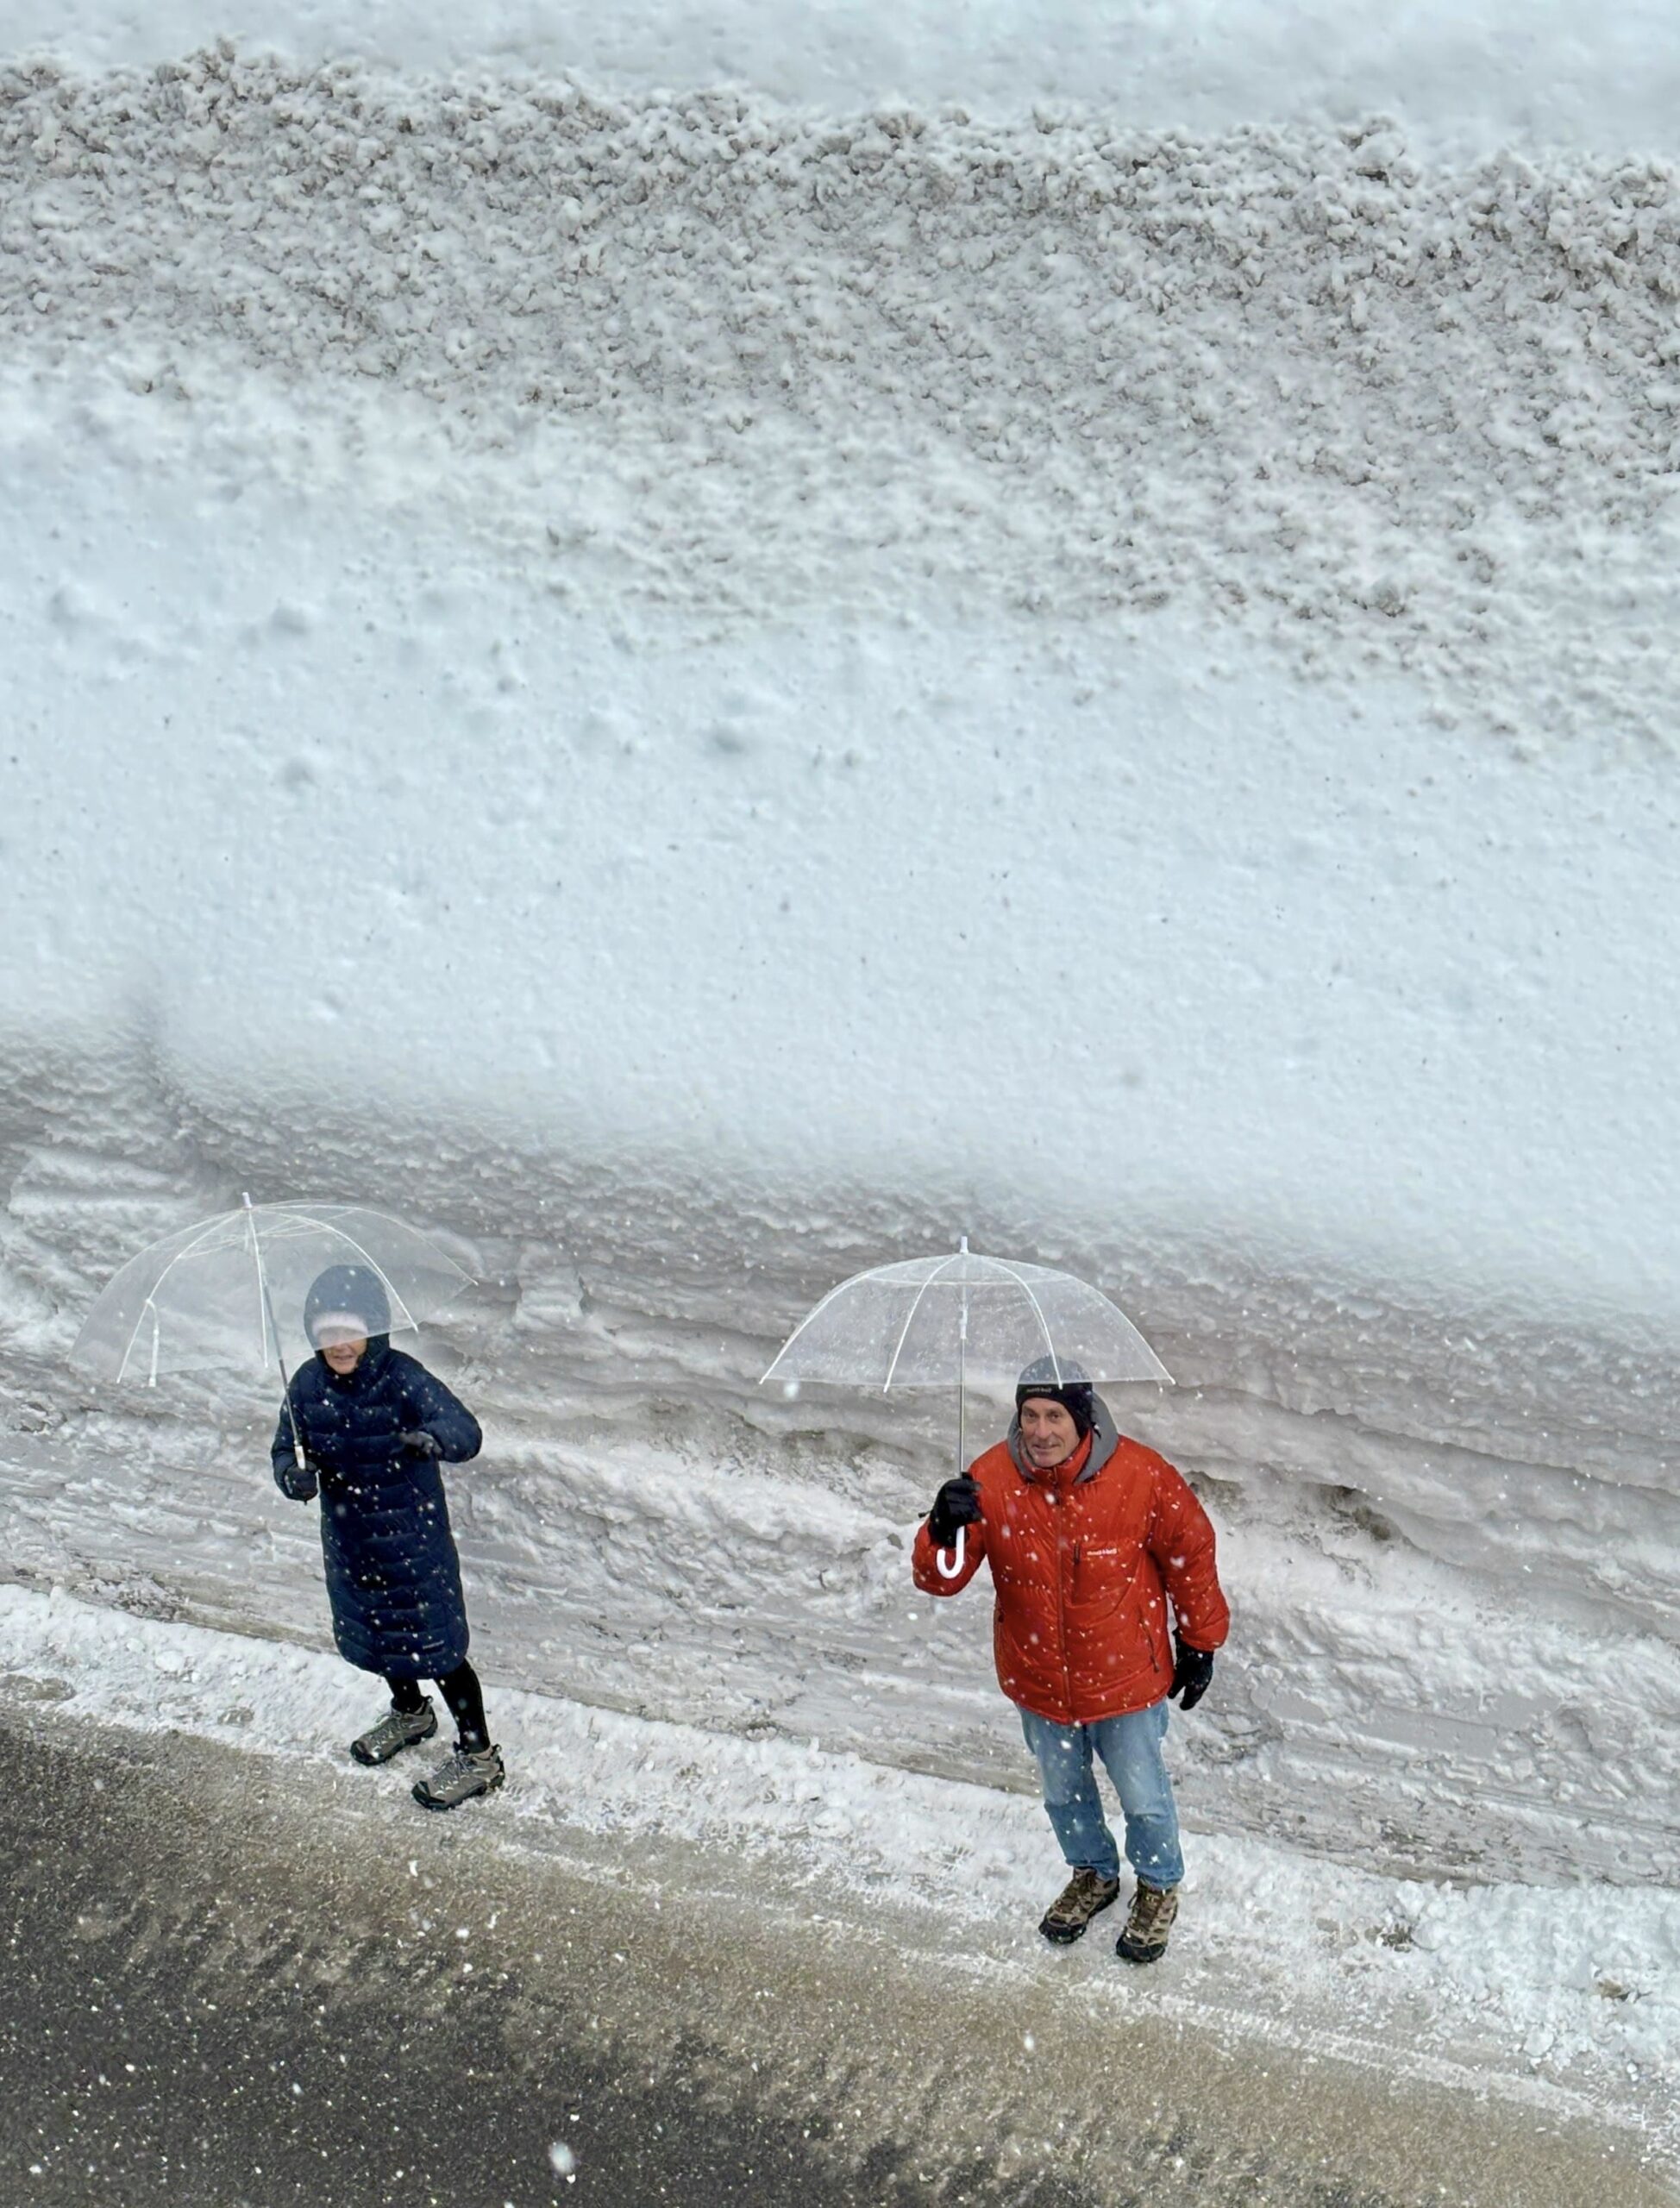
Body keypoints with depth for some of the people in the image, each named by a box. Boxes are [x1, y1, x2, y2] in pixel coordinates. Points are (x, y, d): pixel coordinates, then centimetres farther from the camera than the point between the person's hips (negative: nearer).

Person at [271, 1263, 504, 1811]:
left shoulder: (402, 1377, -22)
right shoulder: (308, 1385, -6)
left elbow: (466, 1431, -32)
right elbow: (287, 1448, 1)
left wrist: (432, 1438, -55)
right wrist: (294, 1474, -23)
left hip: (412, 1534, -6)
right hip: (348, 1537, 6)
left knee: (434, 1645, -1)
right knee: (370, 1633, 25)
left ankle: (478, 1755, 16)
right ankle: (410, 1713, 53)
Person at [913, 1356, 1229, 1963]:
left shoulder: (1141, 1477, -23)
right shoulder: (992, 1480, -19)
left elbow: (1190, 1555, -6)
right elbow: (939, 1579, -19)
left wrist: (1199, 1644, 3)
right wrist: (944, 1531, -41)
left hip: (1125, 1680, -2)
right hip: (1039, 1681, 2)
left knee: (1144, 1799, 16)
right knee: (1063, 1793, 25)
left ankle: (1159, 1887, 47)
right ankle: (1093, 1874, 55)